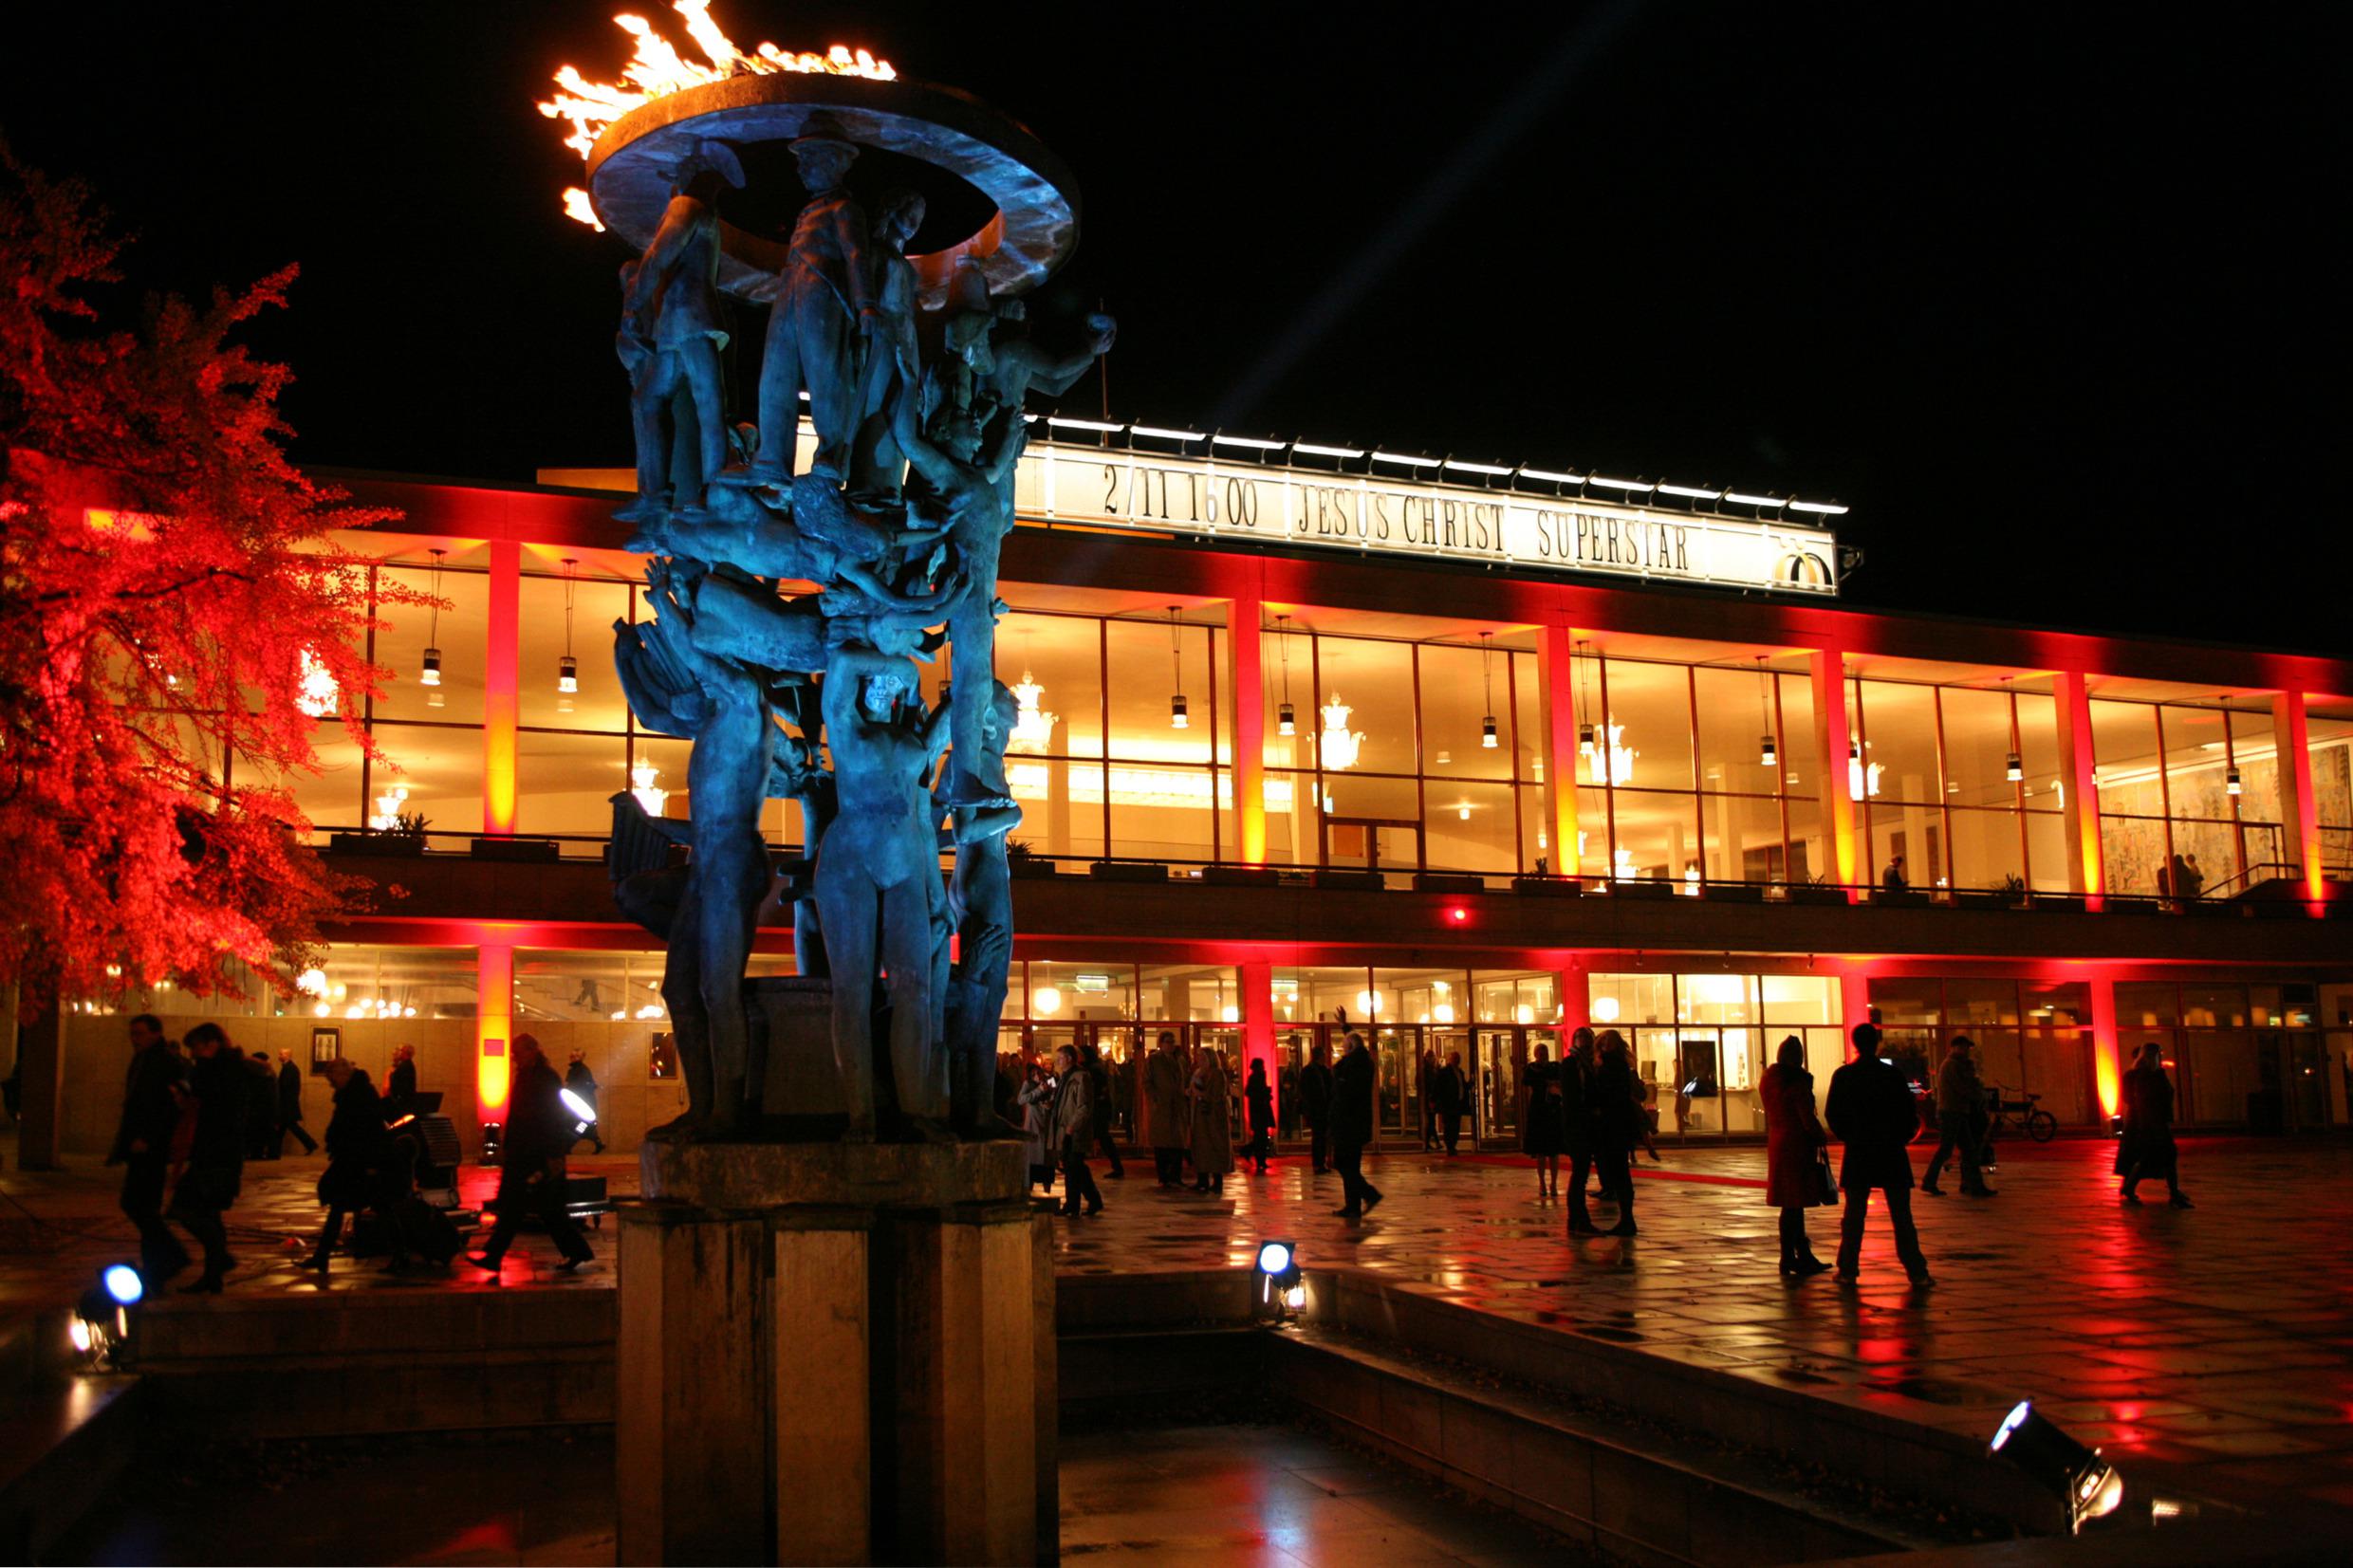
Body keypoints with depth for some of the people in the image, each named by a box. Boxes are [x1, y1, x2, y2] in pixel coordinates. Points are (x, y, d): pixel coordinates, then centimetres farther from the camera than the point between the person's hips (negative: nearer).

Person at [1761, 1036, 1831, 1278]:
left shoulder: (1768, 1081, 9)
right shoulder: (1797, 1081, -15)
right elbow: (1807, 1118, -15)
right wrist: (1822, 1138, -1)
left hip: (1777, 1145, 8)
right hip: (1797, 1145, -8)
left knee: (1793, 1203, 14)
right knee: (1793, 1204, -2)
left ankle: (1803, 1257, 22)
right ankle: (1788, 1259, 2)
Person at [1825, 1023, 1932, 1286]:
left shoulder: (1842, 1076, -3)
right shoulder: (1893, 1074, -6)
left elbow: (1834, 1116, 1)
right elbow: (1910, 1113, -2)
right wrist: (1900, 1138, 13)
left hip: (1857, 1155, 1)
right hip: (1891, 1154, -1)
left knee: (1854, 1215, 7)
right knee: (1901, 1217, 3)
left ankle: (1848, 1270, 9)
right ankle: (1917, 1272, 2)